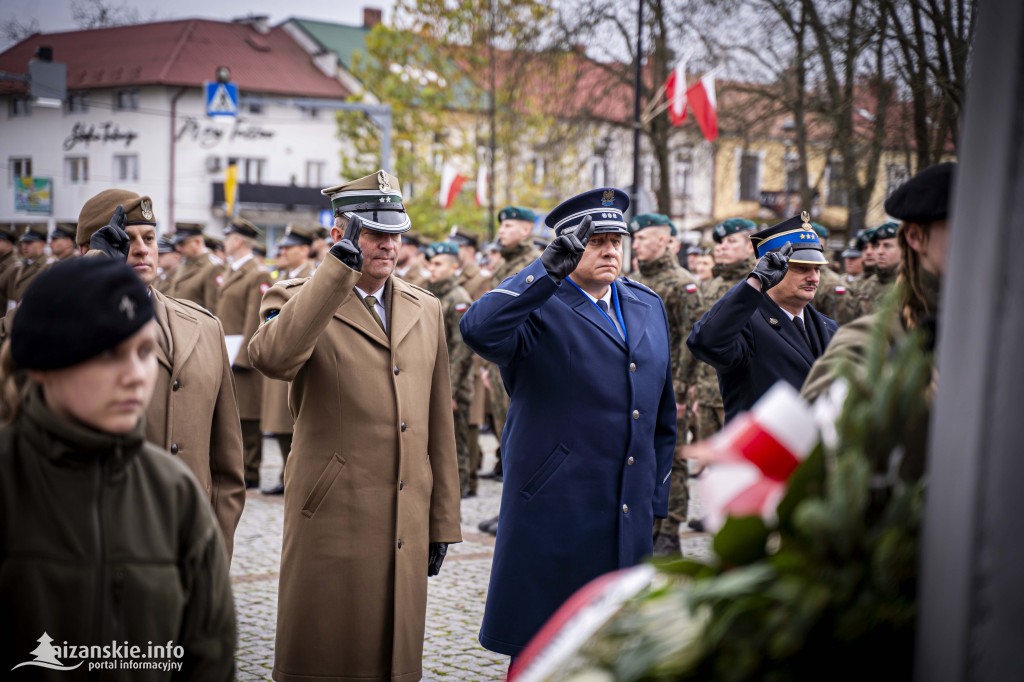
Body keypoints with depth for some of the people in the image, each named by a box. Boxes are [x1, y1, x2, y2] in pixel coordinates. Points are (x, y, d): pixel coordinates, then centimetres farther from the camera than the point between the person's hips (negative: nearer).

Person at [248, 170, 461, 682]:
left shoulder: (425, 310, 13)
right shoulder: (298, 300, -2)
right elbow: (272, 356, -27)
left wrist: (442, 522, 14)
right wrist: (341, 263, -23)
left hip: (407, 527, 5)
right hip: (332, 521, -4)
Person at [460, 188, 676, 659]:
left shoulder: (648, 307, 13)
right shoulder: (539, 310, -7)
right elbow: (478, 330, -30)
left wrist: (655, 498, 17)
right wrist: (548, 269, -29)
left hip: (630, 515, 6)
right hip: (553, 517, -6)